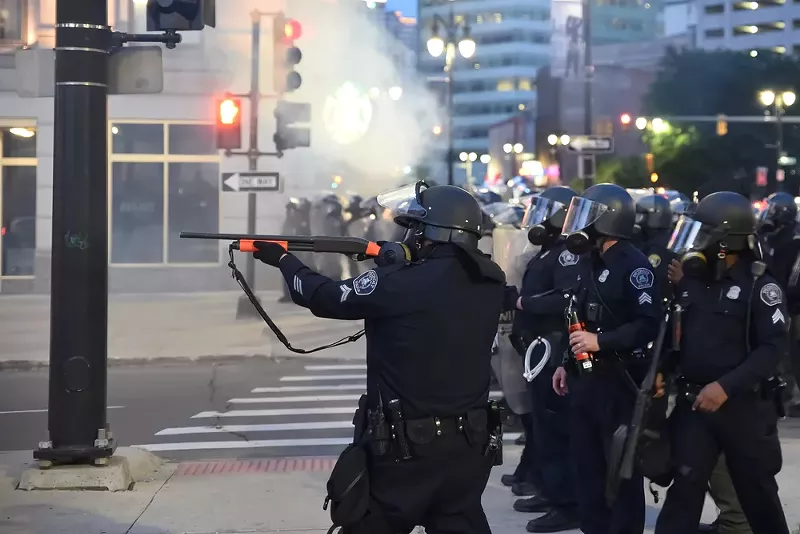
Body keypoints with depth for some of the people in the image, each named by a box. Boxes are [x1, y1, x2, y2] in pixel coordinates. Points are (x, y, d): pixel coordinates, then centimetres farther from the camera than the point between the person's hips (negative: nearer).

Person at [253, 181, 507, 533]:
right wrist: (396, 265, 12)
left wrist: (283, 259, 14)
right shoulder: (491, 283, -1)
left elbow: (327, 297, -2)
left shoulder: (400, 285, -16)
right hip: (470, 447, 5)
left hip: (407, 450, -5)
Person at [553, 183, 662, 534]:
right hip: (586, 379, 9)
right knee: (587, 466, 13)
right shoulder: (593, 264, 14)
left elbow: (649, 324, -23)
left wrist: (601, 341, -26)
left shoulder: (633, 265, -13)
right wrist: (567, 364, 19)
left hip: (619, 381, -9)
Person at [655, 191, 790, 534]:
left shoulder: (759, 286, -11)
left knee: (757, 490, 10)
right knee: (685, 485, 3)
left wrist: (726, 386, -24)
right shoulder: (690, 279, 5)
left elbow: (773, 347, -18)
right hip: (693, 401, 4)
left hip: (744, 404, -4)